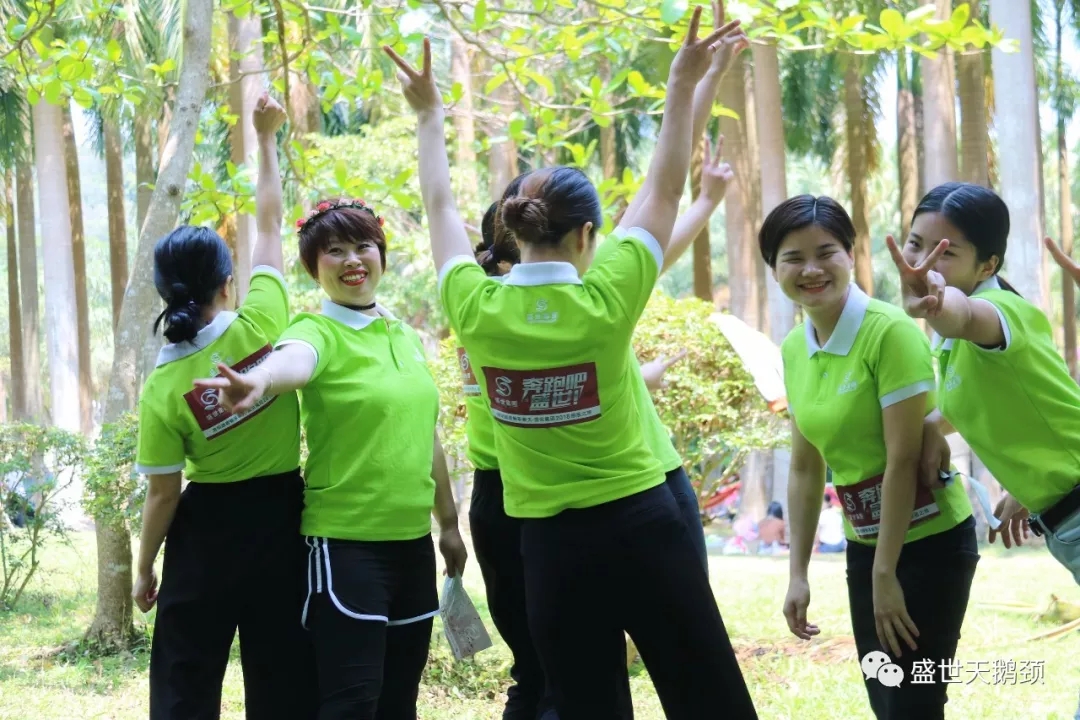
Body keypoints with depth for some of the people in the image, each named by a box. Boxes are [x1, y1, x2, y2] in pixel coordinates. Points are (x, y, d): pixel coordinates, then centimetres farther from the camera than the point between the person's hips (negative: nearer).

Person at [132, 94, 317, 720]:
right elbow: (271, 223, 0)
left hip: (208, 529, -1)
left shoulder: (163, 386, -13)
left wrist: (144, 569, 5)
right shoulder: (261, 324, -13)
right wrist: (266, 137, 10)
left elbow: (164, 494, -9)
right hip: (279, 517, 1)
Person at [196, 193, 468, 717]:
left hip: (413, 542, 7)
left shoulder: (406, 336, 11)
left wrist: (448, 523, 24)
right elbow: (294, 360, -36)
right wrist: (258, 382, -58)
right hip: (345, 542, -7)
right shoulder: (318, 334, -10)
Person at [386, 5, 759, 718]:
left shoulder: (476, 311, -6)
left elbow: (441, 208, 10)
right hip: (641, 527, -3)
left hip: (552, 545, 3)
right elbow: (665, 189, -2)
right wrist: (683, 86, 5)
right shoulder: (604, 302, -12)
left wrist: (430, 114, 22)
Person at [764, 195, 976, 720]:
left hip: (928, 541, -7)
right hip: (865, 543, 7)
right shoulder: (794, 348, 2)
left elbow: (903, 460, -21)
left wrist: (886, 574, -19)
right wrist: (798, 572, 8)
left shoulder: (890, 332, -20)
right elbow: (806, 468, 9)